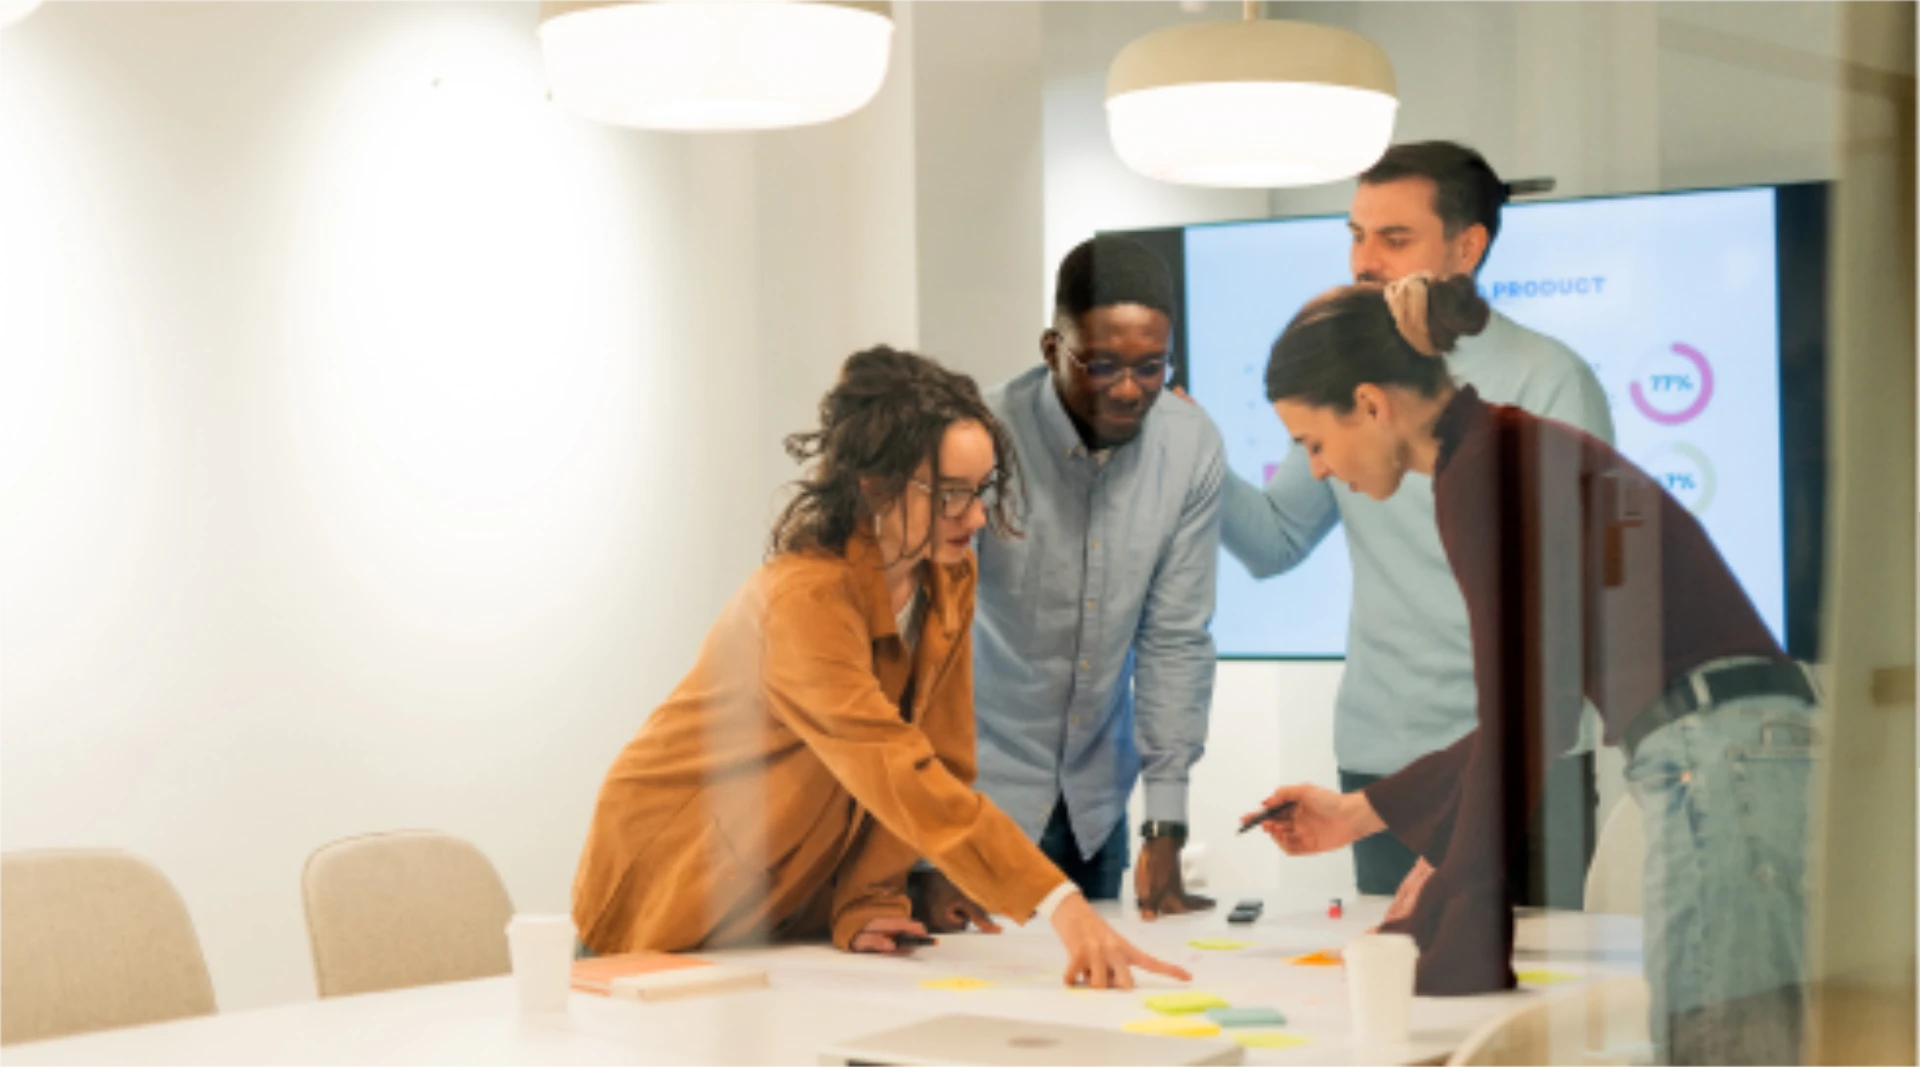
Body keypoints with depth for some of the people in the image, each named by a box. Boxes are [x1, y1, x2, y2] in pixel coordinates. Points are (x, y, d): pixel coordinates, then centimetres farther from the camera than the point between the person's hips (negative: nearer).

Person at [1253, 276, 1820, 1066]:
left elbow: (1518, 725, -11)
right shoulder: (1516, 454, 20)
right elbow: (1533, 707, 26)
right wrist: (1363, 812, 32)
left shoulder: (1485, 474, -9)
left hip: (1721, 773, -10)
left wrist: (1447, 934, -3)